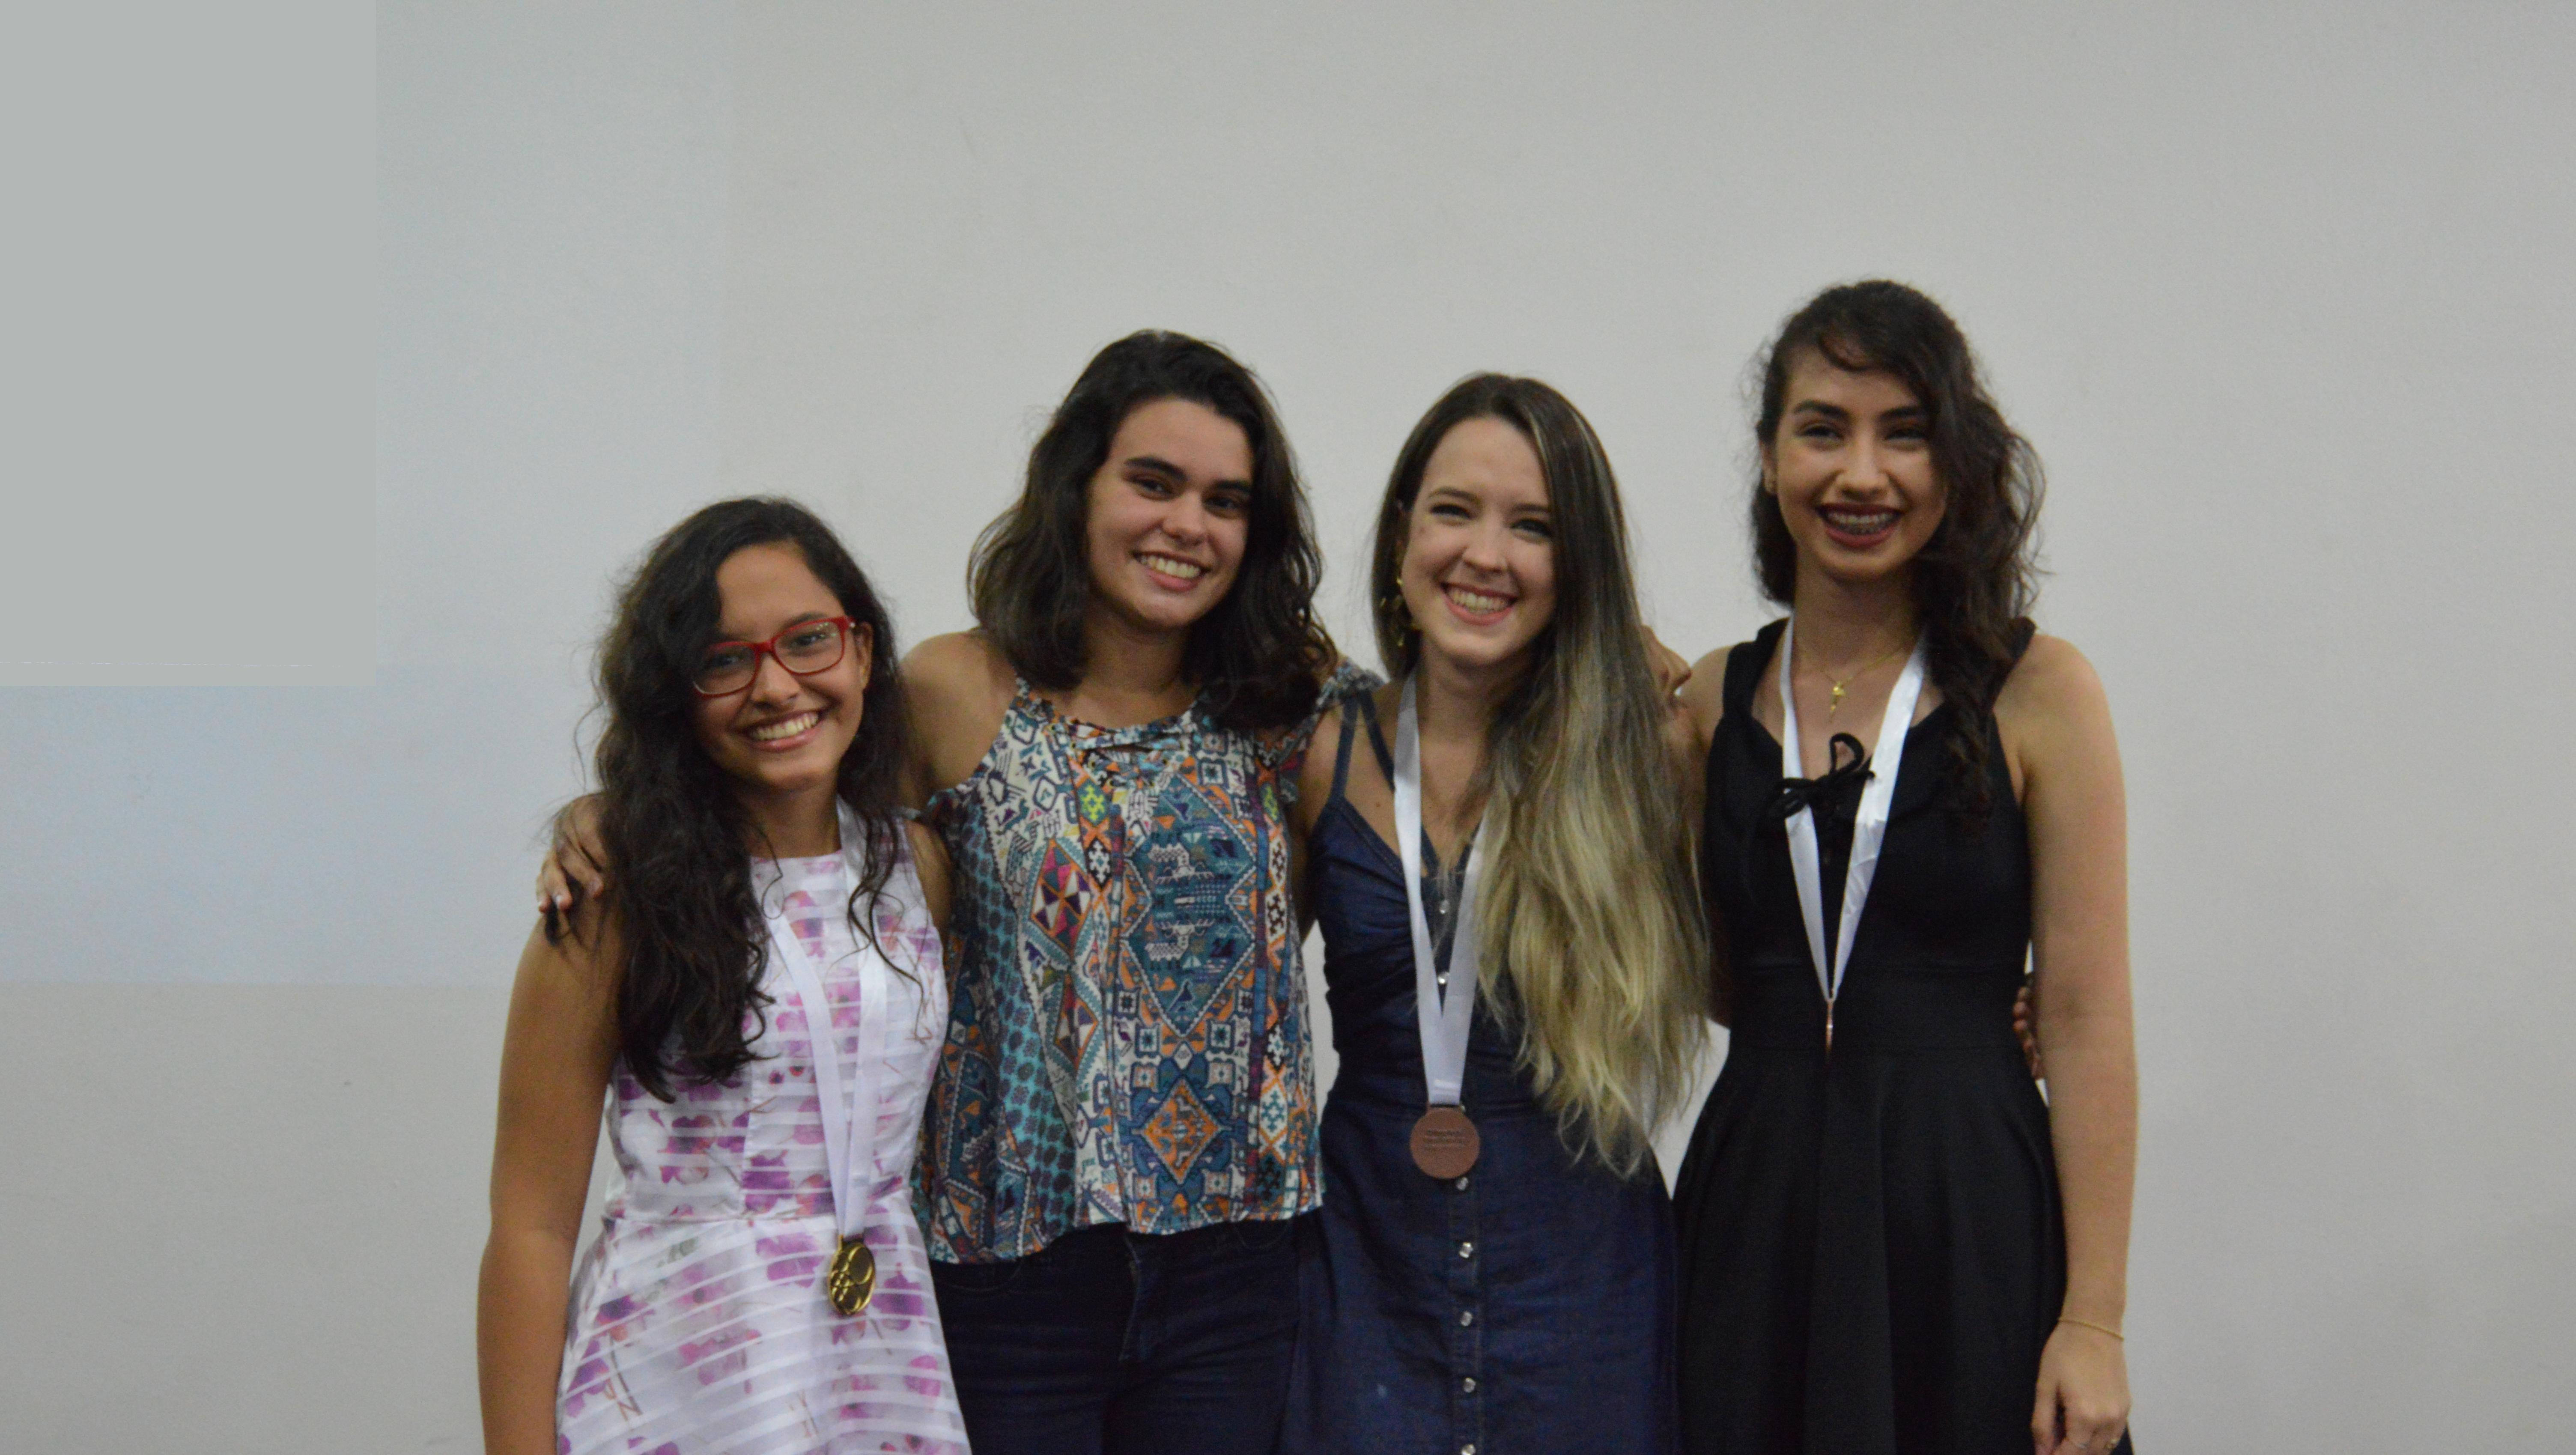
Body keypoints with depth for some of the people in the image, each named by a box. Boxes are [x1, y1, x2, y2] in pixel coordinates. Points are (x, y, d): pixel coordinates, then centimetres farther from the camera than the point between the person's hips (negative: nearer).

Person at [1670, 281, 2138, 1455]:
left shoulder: (2036, 692, -3)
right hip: (1752, 1217, 3)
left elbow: (2086, 1019, -6)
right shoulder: (1711, 700, 8)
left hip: (1968, 1219, -3)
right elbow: (1723, 989, 11)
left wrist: (2094, 1319, -11)